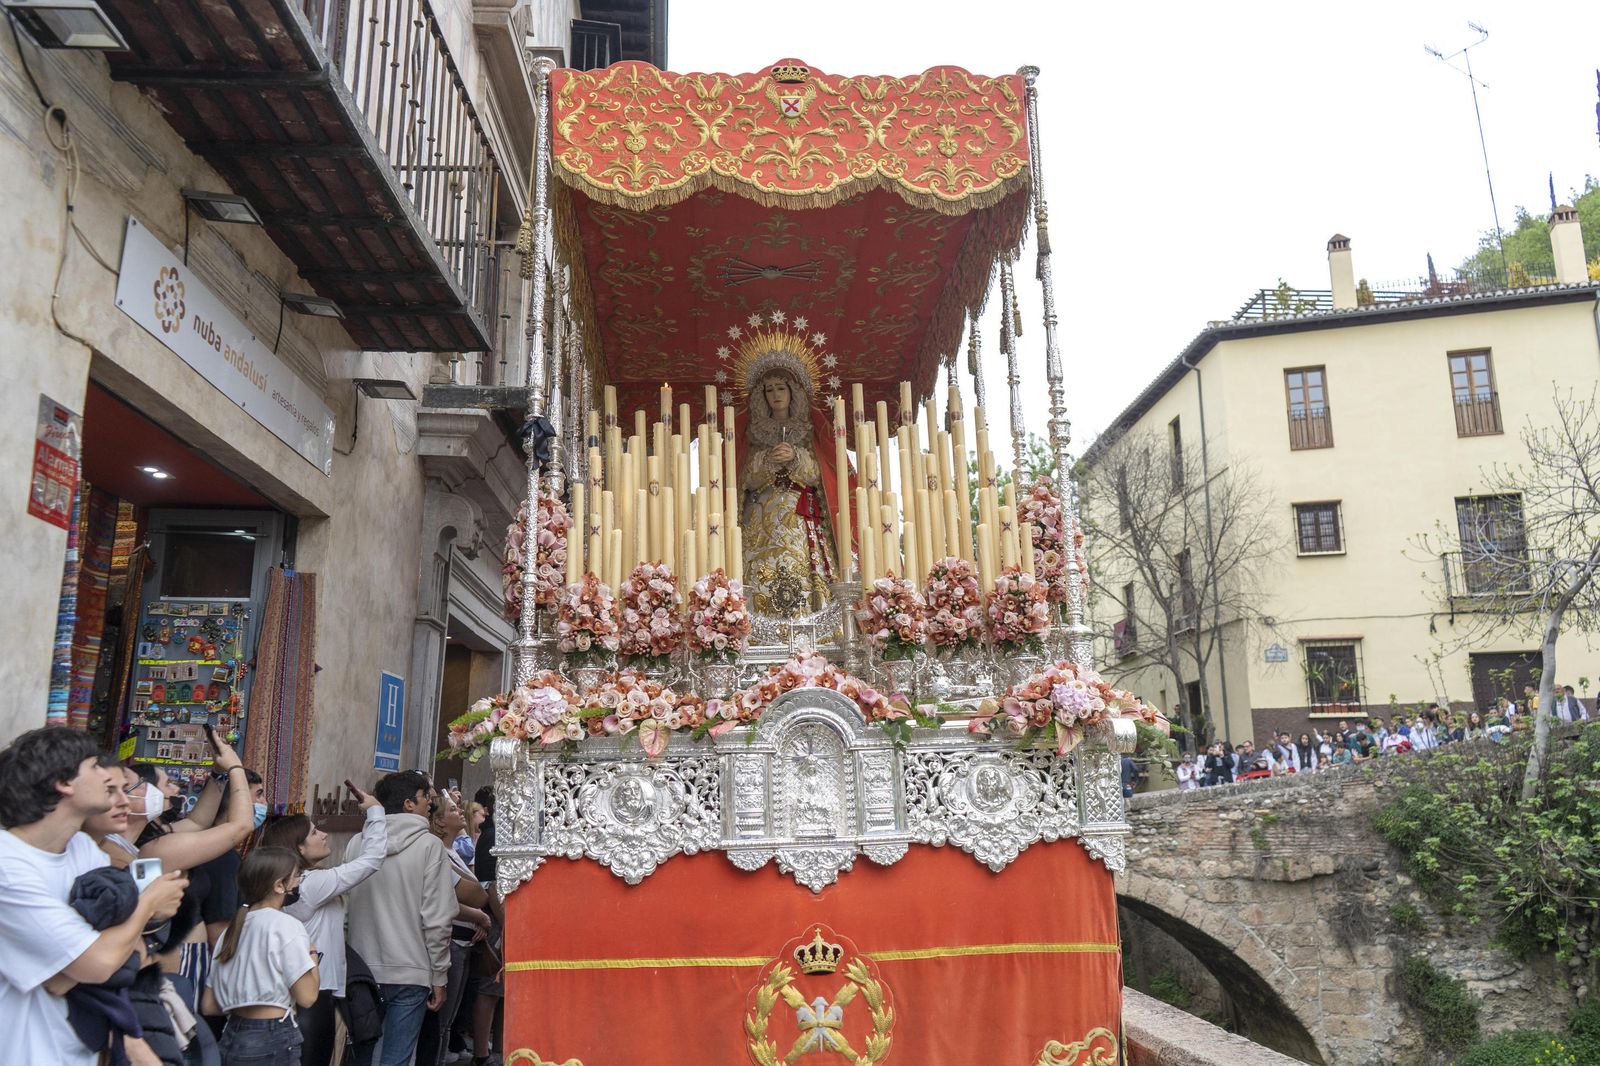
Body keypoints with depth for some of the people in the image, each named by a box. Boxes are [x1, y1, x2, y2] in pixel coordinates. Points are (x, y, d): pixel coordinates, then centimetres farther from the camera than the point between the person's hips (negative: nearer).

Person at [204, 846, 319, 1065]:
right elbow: (306, 996, -13)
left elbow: (209, 1005, 12)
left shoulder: (231, 930, 11)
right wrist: (313, 955, 2)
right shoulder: (286, 926, -10)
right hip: (273, 1041, -8)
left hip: (232, 1036, 8)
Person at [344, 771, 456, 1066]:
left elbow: (344, 908, 9)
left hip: (362, 972, 4)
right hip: (410, 975, -4)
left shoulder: (357, 843, 2)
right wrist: (439, 978, -2)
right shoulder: (429, 845, -10)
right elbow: (437, 919, -11)